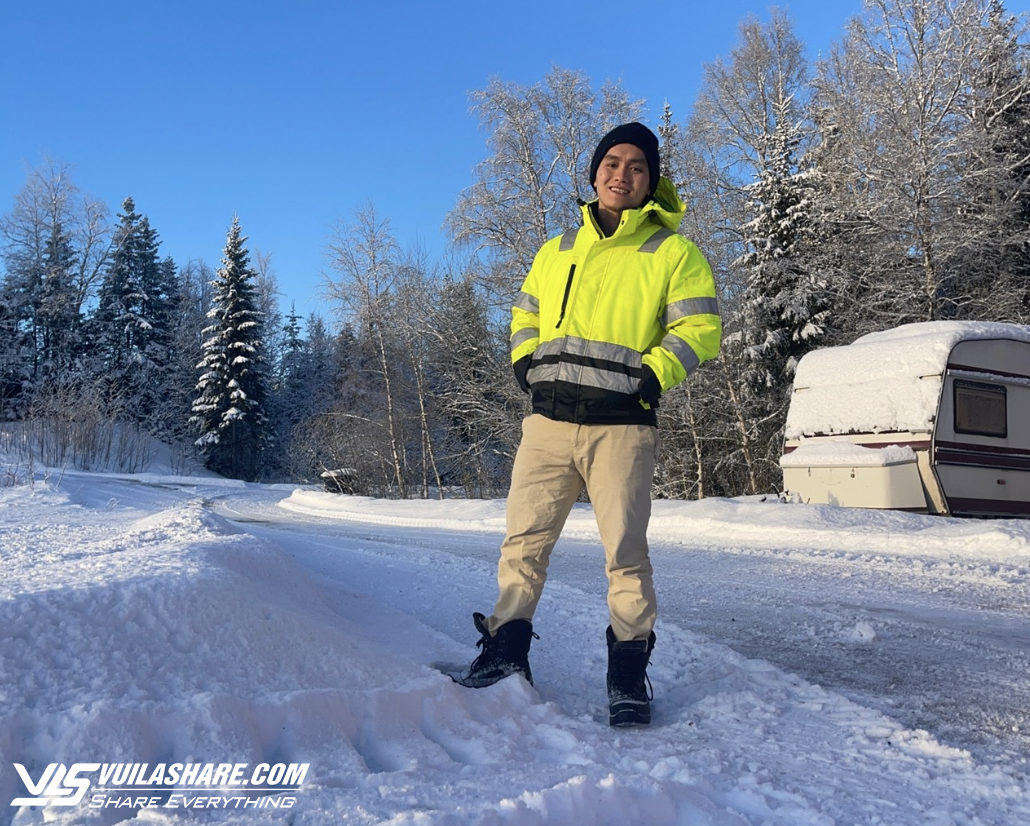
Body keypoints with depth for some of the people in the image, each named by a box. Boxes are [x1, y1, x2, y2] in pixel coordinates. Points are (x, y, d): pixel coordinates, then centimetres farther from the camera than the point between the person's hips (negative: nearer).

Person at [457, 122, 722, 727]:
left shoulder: (672, 251, 6)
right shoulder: (557, 252, 20)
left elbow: (699, 328, -1)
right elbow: (525, 316, 27)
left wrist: (651, 378, -12)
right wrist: (527, 365, 8)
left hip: (621, 427, -4)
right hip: (549, 422, 4)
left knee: (626, 552, -1)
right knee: (524, 539, 4)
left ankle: (629, 673, 13)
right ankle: (507, 649, 16)